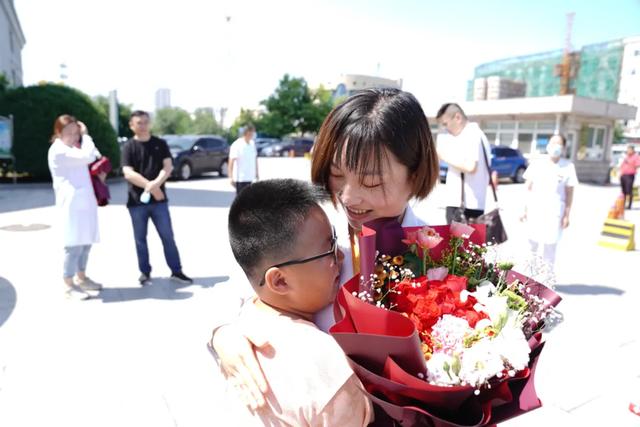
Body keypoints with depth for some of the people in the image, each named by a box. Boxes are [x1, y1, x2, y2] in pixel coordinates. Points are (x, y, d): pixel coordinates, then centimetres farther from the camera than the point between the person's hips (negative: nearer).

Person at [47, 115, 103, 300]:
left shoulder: (74, 148, 18)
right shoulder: (58, 151, -12)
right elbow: (88, 157, -24)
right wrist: (86, 135, -10)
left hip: (85, 202, 9)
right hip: (72, 204, -9)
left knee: (86, 242, 14)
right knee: (75, 244, -7)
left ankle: (81, 277, 27)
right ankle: (69, 285, 3)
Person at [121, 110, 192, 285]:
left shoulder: (160, 144, 6)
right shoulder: (128, 147, 0)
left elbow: (168, 167, -4)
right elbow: (128, 174, -11)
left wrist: (156, 183, -20)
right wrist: (151, 187, -17)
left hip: (159, 199, 1)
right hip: (137, 200, -1)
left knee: (168, 236, 4)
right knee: (140, 239, 8)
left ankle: (176, 271, 12)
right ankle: (145, 272, 21)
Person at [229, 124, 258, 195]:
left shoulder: (252, 144, 10)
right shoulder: (237, 145, -12)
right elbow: (231, 162, -15)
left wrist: (256, 173, 20)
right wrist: (231, 177, -20)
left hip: (250, 178, 7)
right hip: (240, 178, -7)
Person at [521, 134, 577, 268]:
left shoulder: (568, 167, -1)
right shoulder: (537, 164, 2)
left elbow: (569, 193, 2)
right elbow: (528, 188, 6)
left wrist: (567, 215, -1)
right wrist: (525, 209, 5)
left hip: (554, 213, -1)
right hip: (535, 211, 2)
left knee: (550, 246, 1)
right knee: (532, 244, 10)